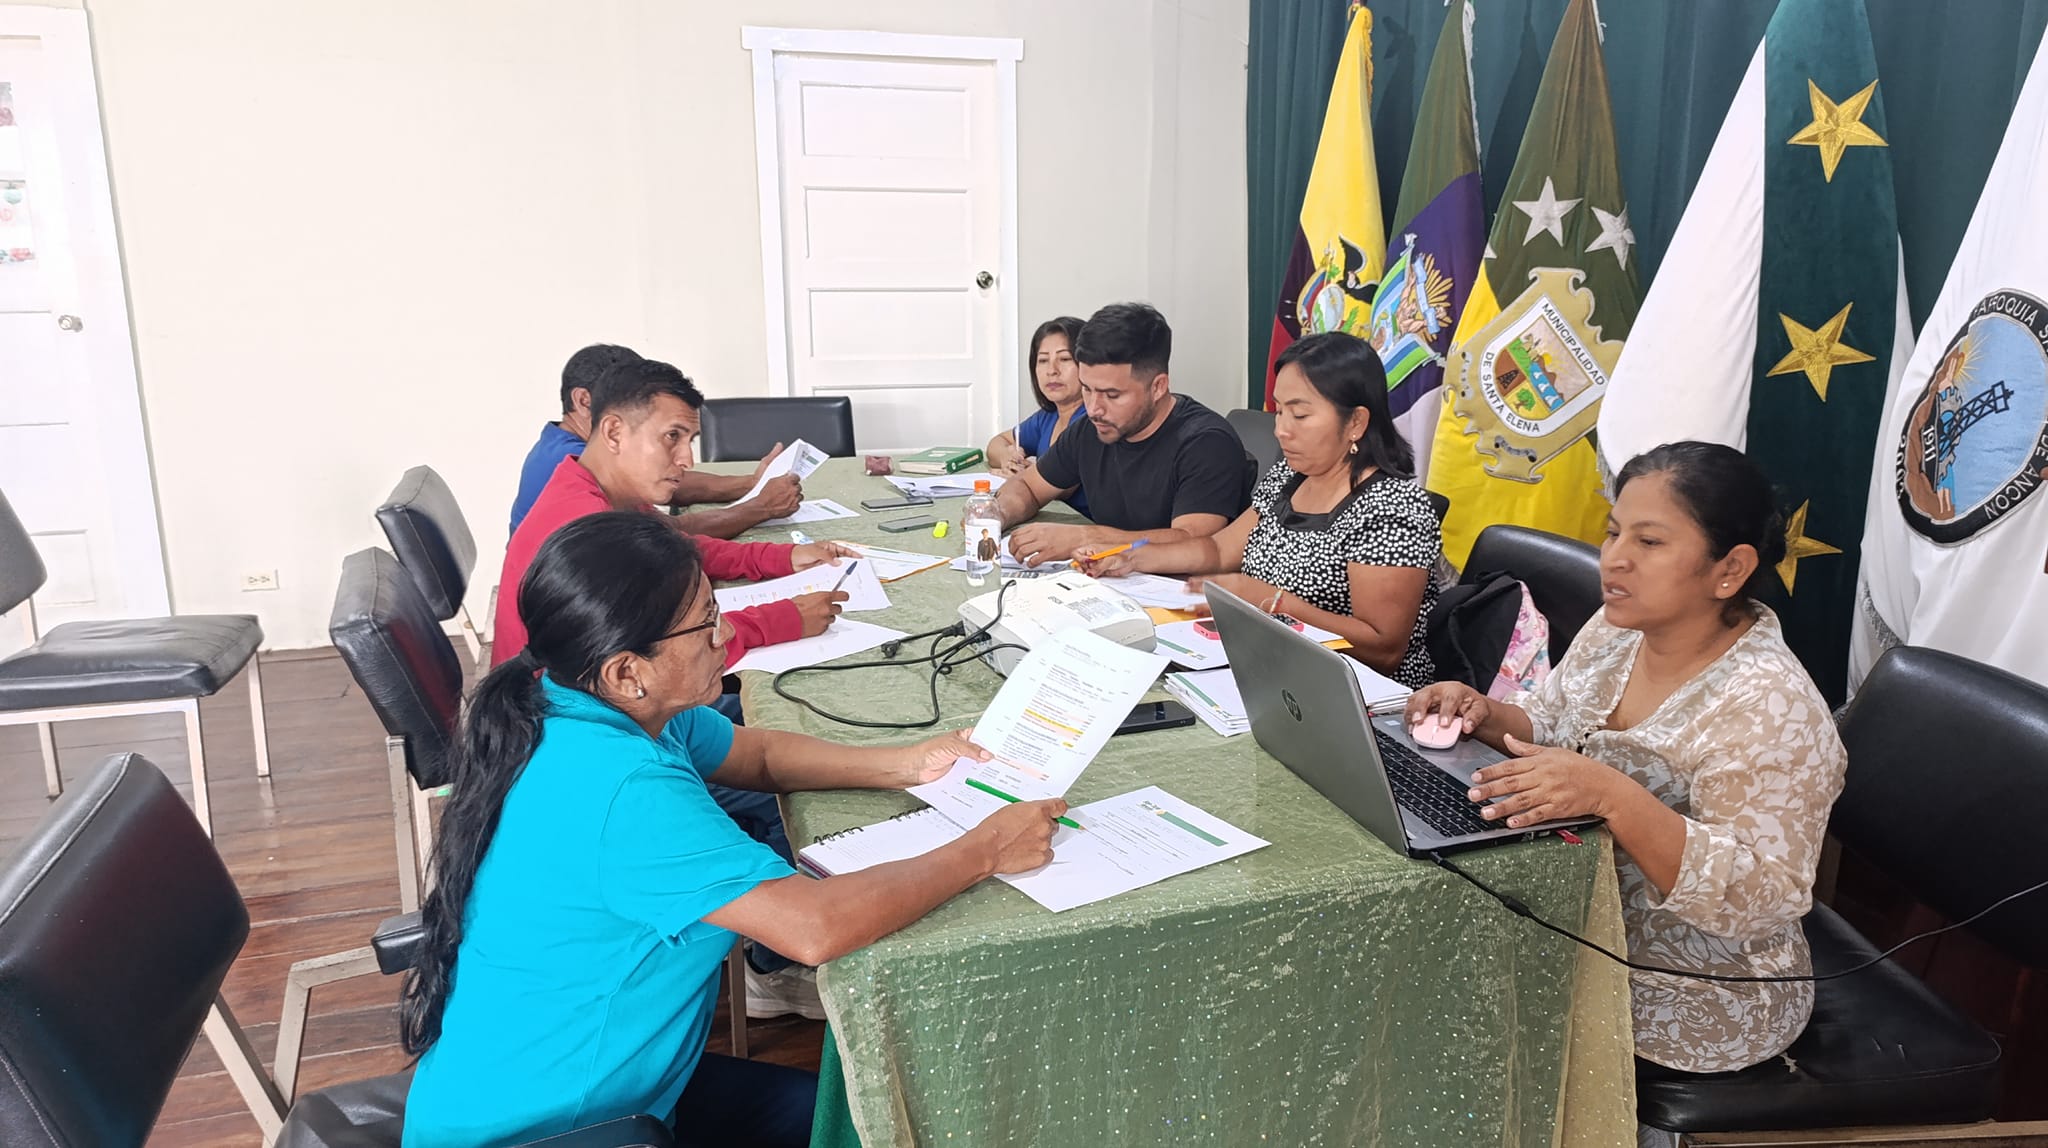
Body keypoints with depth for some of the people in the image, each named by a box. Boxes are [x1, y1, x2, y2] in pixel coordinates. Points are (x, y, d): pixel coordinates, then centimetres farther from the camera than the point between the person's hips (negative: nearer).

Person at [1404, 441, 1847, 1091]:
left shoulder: (1768, 708, -23)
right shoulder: (1617, 630, -1)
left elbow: (1761, 897, -28)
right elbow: (1545, 727, 12)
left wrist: (1610, 795, -39)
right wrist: (1488, 717, -10)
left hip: (1693, 1003, -7)